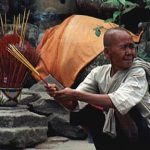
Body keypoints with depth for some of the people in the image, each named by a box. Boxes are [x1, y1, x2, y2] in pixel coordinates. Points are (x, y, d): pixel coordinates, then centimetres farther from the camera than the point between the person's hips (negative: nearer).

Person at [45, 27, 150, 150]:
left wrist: (76, 94, -38)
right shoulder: (99, 73, -4)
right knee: (78, 112, -5)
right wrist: (59, 95, -32)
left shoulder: (138, 72, -20)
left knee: (121, 104, -30)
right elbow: (74, 104, -9)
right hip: (114, 134, 6)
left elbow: (119, 102, -38)